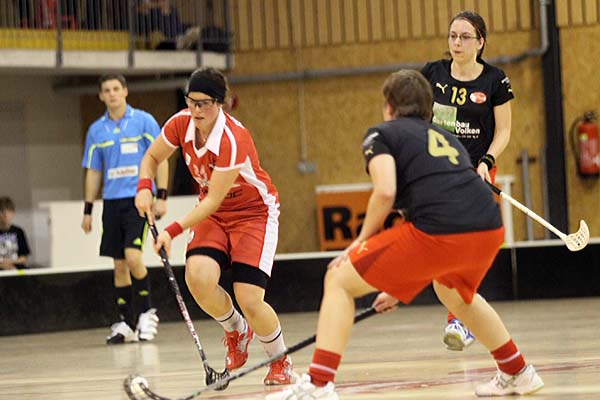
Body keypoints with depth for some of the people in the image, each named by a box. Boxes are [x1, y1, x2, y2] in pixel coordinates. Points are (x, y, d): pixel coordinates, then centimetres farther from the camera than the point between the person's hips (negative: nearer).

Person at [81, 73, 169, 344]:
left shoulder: (143, 121, -2)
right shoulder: (96, 130, 9)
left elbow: (160, 159, -1)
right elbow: (93, 172, 15)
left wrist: (161, 197, -8)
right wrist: (88, 210, 12)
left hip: (139, 198, -4)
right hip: (112, 202, 4)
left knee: (132, 256, -18)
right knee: (119, 264, 5)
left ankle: (146, 313, -1)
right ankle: (126, 324, 12)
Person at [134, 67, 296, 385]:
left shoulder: (233, 139, -31)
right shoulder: (181, 124, -13)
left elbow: (214, 201, -26)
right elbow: (152, 157, 7)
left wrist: (174, 230, -30)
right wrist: (144, 187, -13)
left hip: (253, 212, -5)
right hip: (213, 213, 5)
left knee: (250, 301, -18)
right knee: (198, 276, -25)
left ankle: (281, 362, 12)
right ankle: (236, 332, 7)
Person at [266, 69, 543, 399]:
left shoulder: (381, 134, 14)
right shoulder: (446, 138, 33)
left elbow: (385, 192, -6)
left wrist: (361, 241, 10)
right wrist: (403, 287, 42)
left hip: (438, 232, -6)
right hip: (489, 227, 6)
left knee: (339, 281, 8)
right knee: (451, 289, 40)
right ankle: (517, 373, 45)